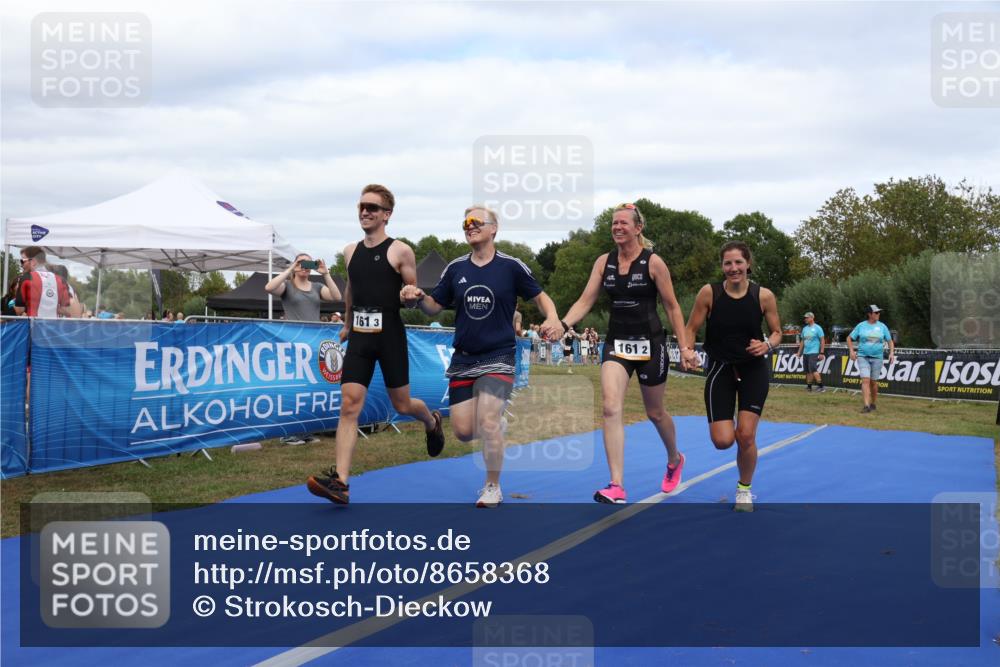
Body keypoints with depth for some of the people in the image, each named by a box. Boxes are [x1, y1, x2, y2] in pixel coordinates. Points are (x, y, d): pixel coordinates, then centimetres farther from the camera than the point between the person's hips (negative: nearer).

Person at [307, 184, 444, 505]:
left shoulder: (400, 252, -6)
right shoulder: (350, 251, 9)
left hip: (390, 336, -3)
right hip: (359, 337, 4)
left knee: (401, 404, 11)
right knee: (349, 406, -8)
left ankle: (432, 421, 47)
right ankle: (340, 481, -13)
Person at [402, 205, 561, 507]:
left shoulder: (511, 266, -4)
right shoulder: (455, 268, 6)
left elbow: (540, 296, 5)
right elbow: (435, 306, 11)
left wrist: (553, 320, -15)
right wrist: (417, 298, -11)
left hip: (498, 357, -4)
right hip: (462, 358, 4)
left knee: (487, 424, -16)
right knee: (463, 431, 2)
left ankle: (493, 488, 6)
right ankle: (495, 423, 38)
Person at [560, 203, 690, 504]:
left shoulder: (653, 262, -7)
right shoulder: (604, 262, 3)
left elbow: (672, 307, -3)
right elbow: (585, 301, 1)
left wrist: (684, 346, -6)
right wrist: (562, 324, -16)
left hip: (649, 344, -3)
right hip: (616, 343, 3)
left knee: (655, 413, 13)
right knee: (611, 408, -17)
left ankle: (674, 460, 44)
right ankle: (617, 487, -18)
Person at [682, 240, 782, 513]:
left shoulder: (764, 296, -10)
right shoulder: (709, 293, -12)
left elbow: (777, 333, 2)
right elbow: (691, 329, -4)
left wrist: (767, 345, -19)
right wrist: (686, 350, -23)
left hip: (753, 370, 0)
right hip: (720, 368, 0)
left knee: (746, 436, -7)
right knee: (723, 441, -9)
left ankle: (744, 490, 20)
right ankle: (727, 424, 33)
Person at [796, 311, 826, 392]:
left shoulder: (817, 328, -4)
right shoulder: (804, 329, 15)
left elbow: (822, 340, -6)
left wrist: (822, 353, -12)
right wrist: (799, 351, 17)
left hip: (814, 353, -7)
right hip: (805, 353, 7)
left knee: (813, 369, -18)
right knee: (808, 371, 9)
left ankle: (820, 386, -17)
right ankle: (809, 386, 15)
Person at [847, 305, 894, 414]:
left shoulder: (882, 327, 4)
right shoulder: (861, 326, 1)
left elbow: (890, 341, 11)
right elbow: (849, 338, 9)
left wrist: (892, 353, -3)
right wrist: (851, 351, -3)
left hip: (877, 358, 1)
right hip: (863, 357, -1)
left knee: (873, 382, 8)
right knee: (865, 380, -13)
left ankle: (873, 404, 26)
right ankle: (866, 405, -18)